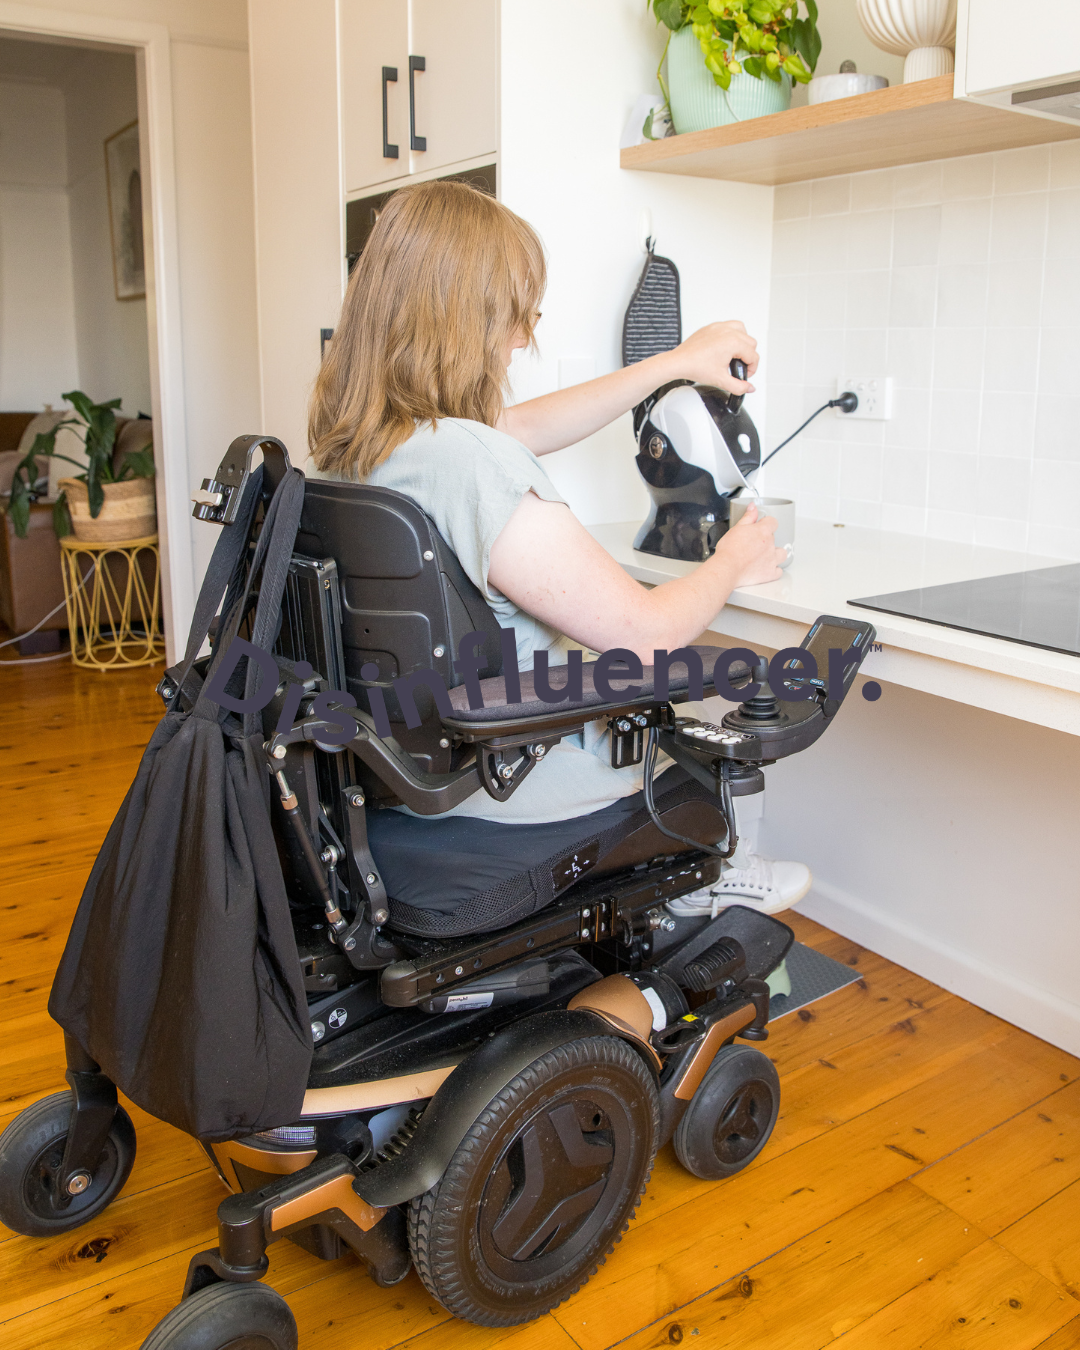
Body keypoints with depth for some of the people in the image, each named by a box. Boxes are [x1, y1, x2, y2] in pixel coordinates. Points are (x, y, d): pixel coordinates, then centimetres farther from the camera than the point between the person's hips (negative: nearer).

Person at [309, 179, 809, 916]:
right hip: (501, 794, -8)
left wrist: (675, 362, 18)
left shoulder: (356, 436, -4)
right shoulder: (473, 466, -32)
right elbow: (648, 634, -24)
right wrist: (733, 562, -2)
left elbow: (529, 427, 12)